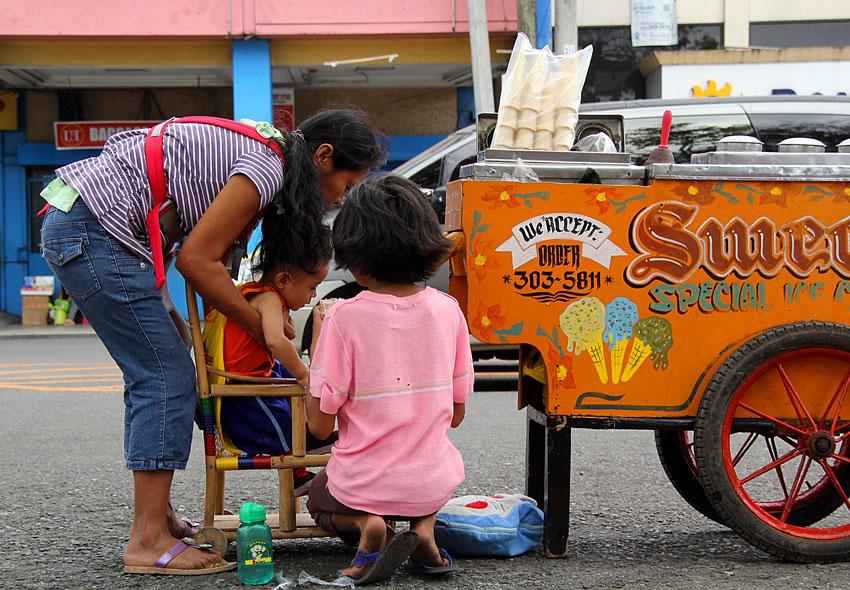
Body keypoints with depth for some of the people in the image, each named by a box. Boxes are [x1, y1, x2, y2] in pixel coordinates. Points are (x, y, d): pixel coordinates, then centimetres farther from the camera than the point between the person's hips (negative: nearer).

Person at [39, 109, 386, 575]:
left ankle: (155, 515, 22)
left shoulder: (261, 149, 16)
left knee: (152, 375, 15)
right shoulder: (268, 167, -14)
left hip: (71, 224, 10)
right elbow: (196, 260, -15)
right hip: (94, 233, -10)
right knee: (168, 377, -8)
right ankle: (149, 542, -8)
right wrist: (258, 325, -3)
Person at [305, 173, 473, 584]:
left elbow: (319, 423, -10)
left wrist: (317, 339, -1)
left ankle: (364, 525, -3)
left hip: (362, 484, -3)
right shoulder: (447, 309, -5)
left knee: (318, 498, 33)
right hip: (433, 485, 3)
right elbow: (456, 414, 4)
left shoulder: (345, 317, -16)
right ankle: (423, 527, 7)